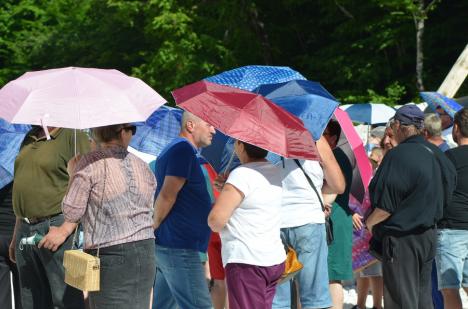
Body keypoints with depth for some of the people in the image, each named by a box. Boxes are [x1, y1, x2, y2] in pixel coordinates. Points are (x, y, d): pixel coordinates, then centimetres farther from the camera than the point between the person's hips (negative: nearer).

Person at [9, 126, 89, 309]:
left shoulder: (72, 136, -8)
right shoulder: (30, 139, 16)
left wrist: (65, 230, -21)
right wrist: (16, 236, 21)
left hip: (57, 227, -8)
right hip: (25, 231, 8)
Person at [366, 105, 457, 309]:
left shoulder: (397, 156, -19)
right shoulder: (437, 155, 6)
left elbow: (386, 206, -19)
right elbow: (446, 196, 14)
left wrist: (370, 222, -1)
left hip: (401, 237, -8)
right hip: (428, 235, 8)